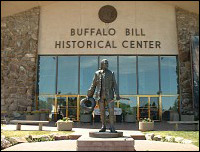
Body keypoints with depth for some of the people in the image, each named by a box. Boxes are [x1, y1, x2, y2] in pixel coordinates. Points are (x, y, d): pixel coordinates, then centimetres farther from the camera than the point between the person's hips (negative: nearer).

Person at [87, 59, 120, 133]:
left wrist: (117, 95, -8)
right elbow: (93, 85, 11)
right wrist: (89, 95, 11)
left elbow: (114, 85, 2)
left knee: (111, 111, -7)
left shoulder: (111, 73, 6)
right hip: (100, 95, 1)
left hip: (109, 95, -1)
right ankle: (103, 127, 14)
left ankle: (112, 127, -2)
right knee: (102, 111, 5)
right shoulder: (97, 73, 7)